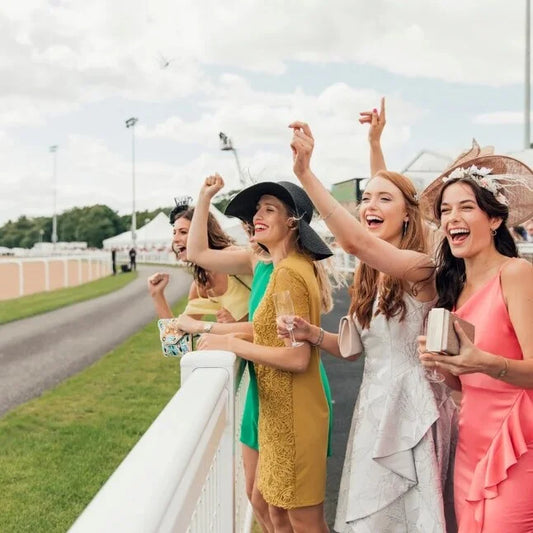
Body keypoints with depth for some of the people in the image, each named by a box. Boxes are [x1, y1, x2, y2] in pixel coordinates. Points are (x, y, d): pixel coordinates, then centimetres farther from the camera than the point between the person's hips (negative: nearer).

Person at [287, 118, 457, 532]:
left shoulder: (419, 267, -16)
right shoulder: (370, 276, 10)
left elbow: (354, 241, -34)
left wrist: (305, 174, -36)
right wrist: (312, 333, -5)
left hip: (412, 406, -8)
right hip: (374, 404, 8)